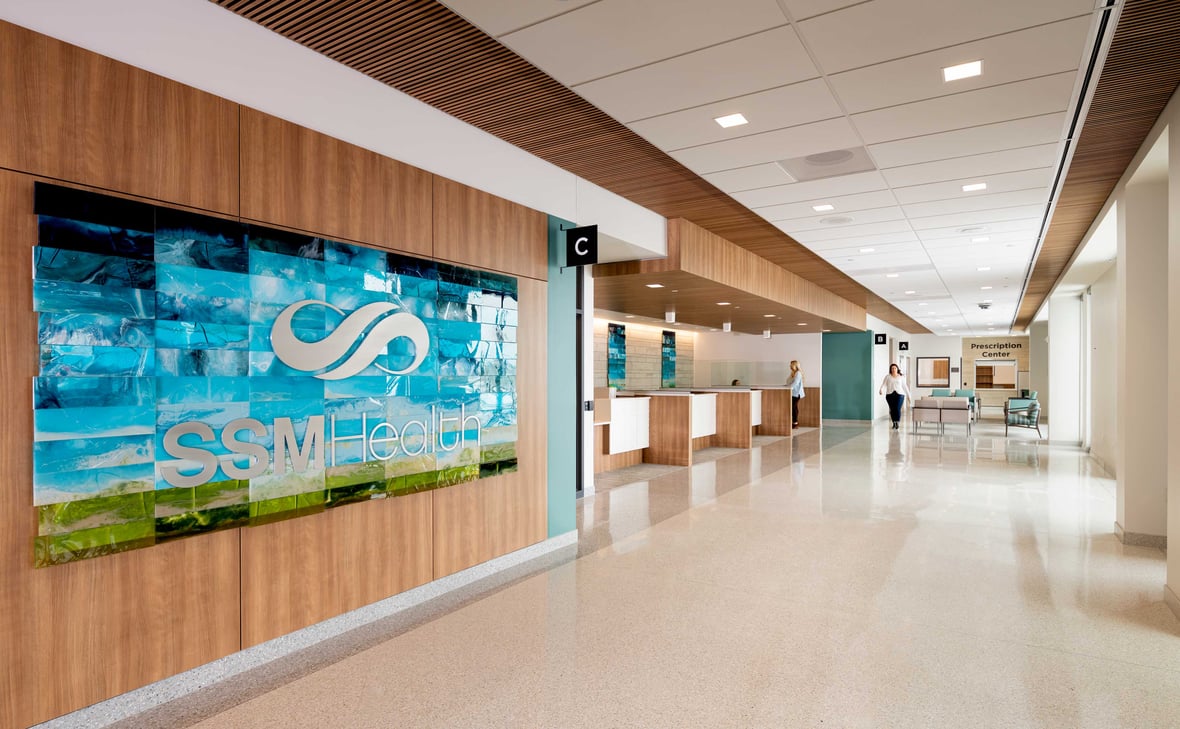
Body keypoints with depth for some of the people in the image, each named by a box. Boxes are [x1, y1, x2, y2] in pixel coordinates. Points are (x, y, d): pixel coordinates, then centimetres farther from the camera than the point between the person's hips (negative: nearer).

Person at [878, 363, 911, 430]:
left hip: (899, 394, 0)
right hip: (890, 394, 0)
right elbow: (883, 384, -1)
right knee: (892, 409, 1)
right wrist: (881, 390, -20)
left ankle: (897, 423, -6)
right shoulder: (887, 377, 9)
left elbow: (905, 386, 16)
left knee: (898, 409, -12)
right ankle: (894, 423, 12)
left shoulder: (901, 377, 11)